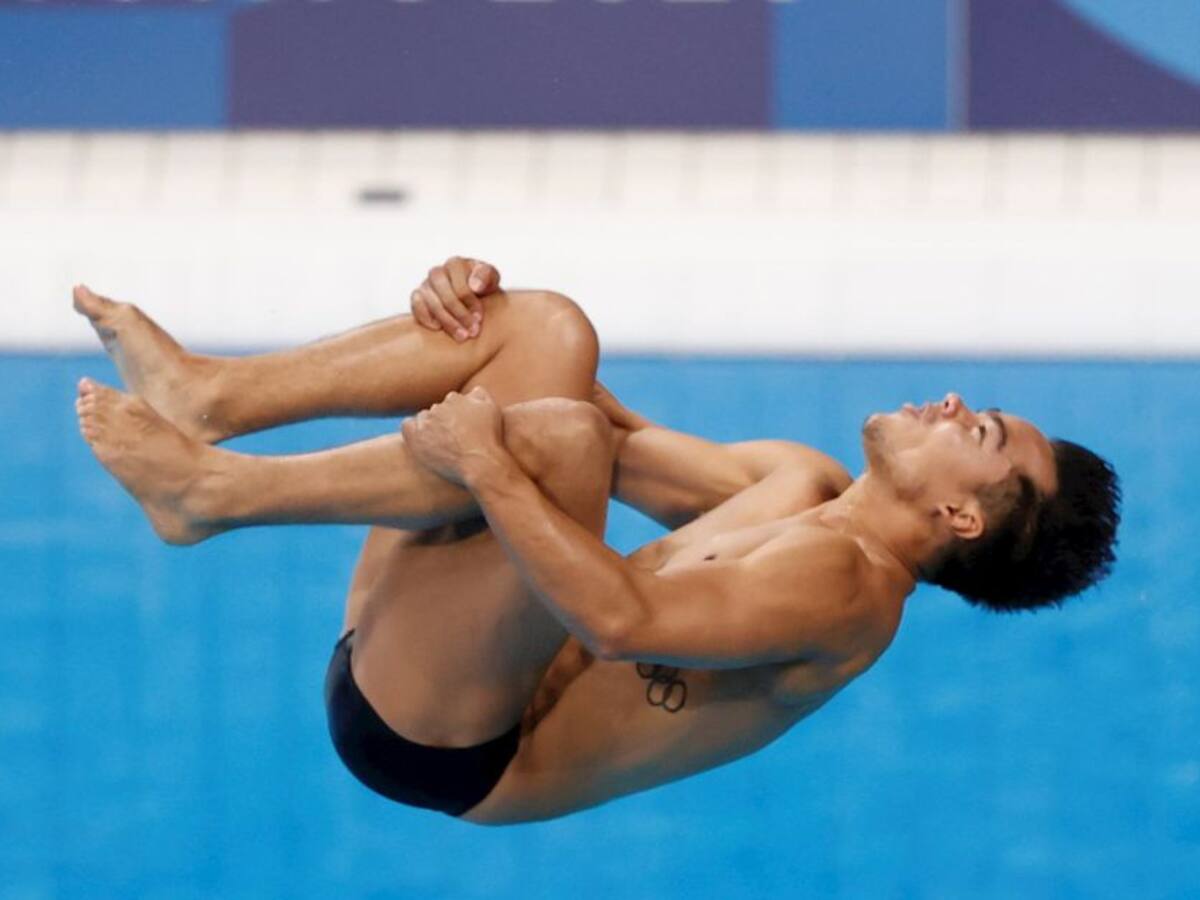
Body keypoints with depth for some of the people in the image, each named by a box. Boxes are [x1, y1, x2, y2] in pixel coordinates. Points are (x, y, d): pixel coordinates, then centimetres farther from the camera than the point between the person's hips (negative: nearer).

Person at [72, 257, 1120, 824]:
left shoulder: (848, 588, -14)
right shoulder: (804, 485, 15)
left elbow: (623, 621, -30)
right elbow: (624, 445, 24)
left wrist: (484, 468, -27)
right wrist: (472, 312, 10)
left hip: (443, 744, -10)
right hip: (391, 663, 10)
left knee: (559, 435, -31)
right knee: (547, 329, 9)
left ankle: (210, 489, -20)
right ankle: (213, 396, -7)